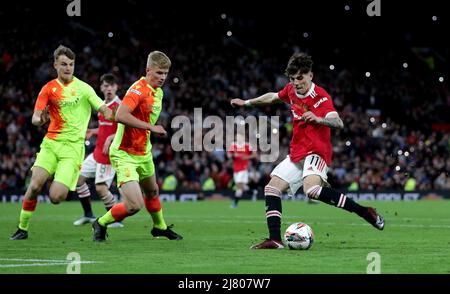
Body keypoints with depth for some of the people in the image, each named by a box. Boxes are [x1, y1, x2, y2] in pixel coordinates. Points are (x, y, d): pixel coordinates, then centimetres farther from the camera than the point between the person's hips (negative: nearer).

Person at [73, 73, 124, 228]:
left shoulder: (119, 105, -14)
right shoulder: (103, 105, 12)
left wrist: (110, 138, -27)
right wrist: (93, 132, 14)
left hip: (109, 153, -9)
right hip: (98, 151, 9)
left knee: (101, 188, -14)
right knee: (78, 177, 12)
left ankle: (116, 220, 1)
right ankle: (88, 215, 24)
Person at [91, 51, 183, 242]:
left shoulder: (158, 92, 8)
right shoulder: (138, 89, -22)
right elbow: (120, 115, -36)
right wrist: (151, 127, -33)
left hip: (143, 153, 10)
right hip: (124, 155, -10)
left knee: (152, 192, 30)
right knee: (134, 205, -19)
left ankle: (160, 227, 54)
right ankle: (101, 224, 5)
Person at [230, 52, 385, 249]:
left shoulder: (321, 97, -15)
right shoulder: (291, 90, 7)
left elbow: (338, 123, -29)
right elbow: (273, 97, 30)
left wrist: (319, 119, -49)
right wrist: (247, 103, 38)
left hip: (316, 152, -9)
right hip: (297, 154, 9)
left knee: (311, 190, -33)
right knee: (272, 189, 1)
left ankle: (365, 212, -29)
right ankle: (275, 239, 2)